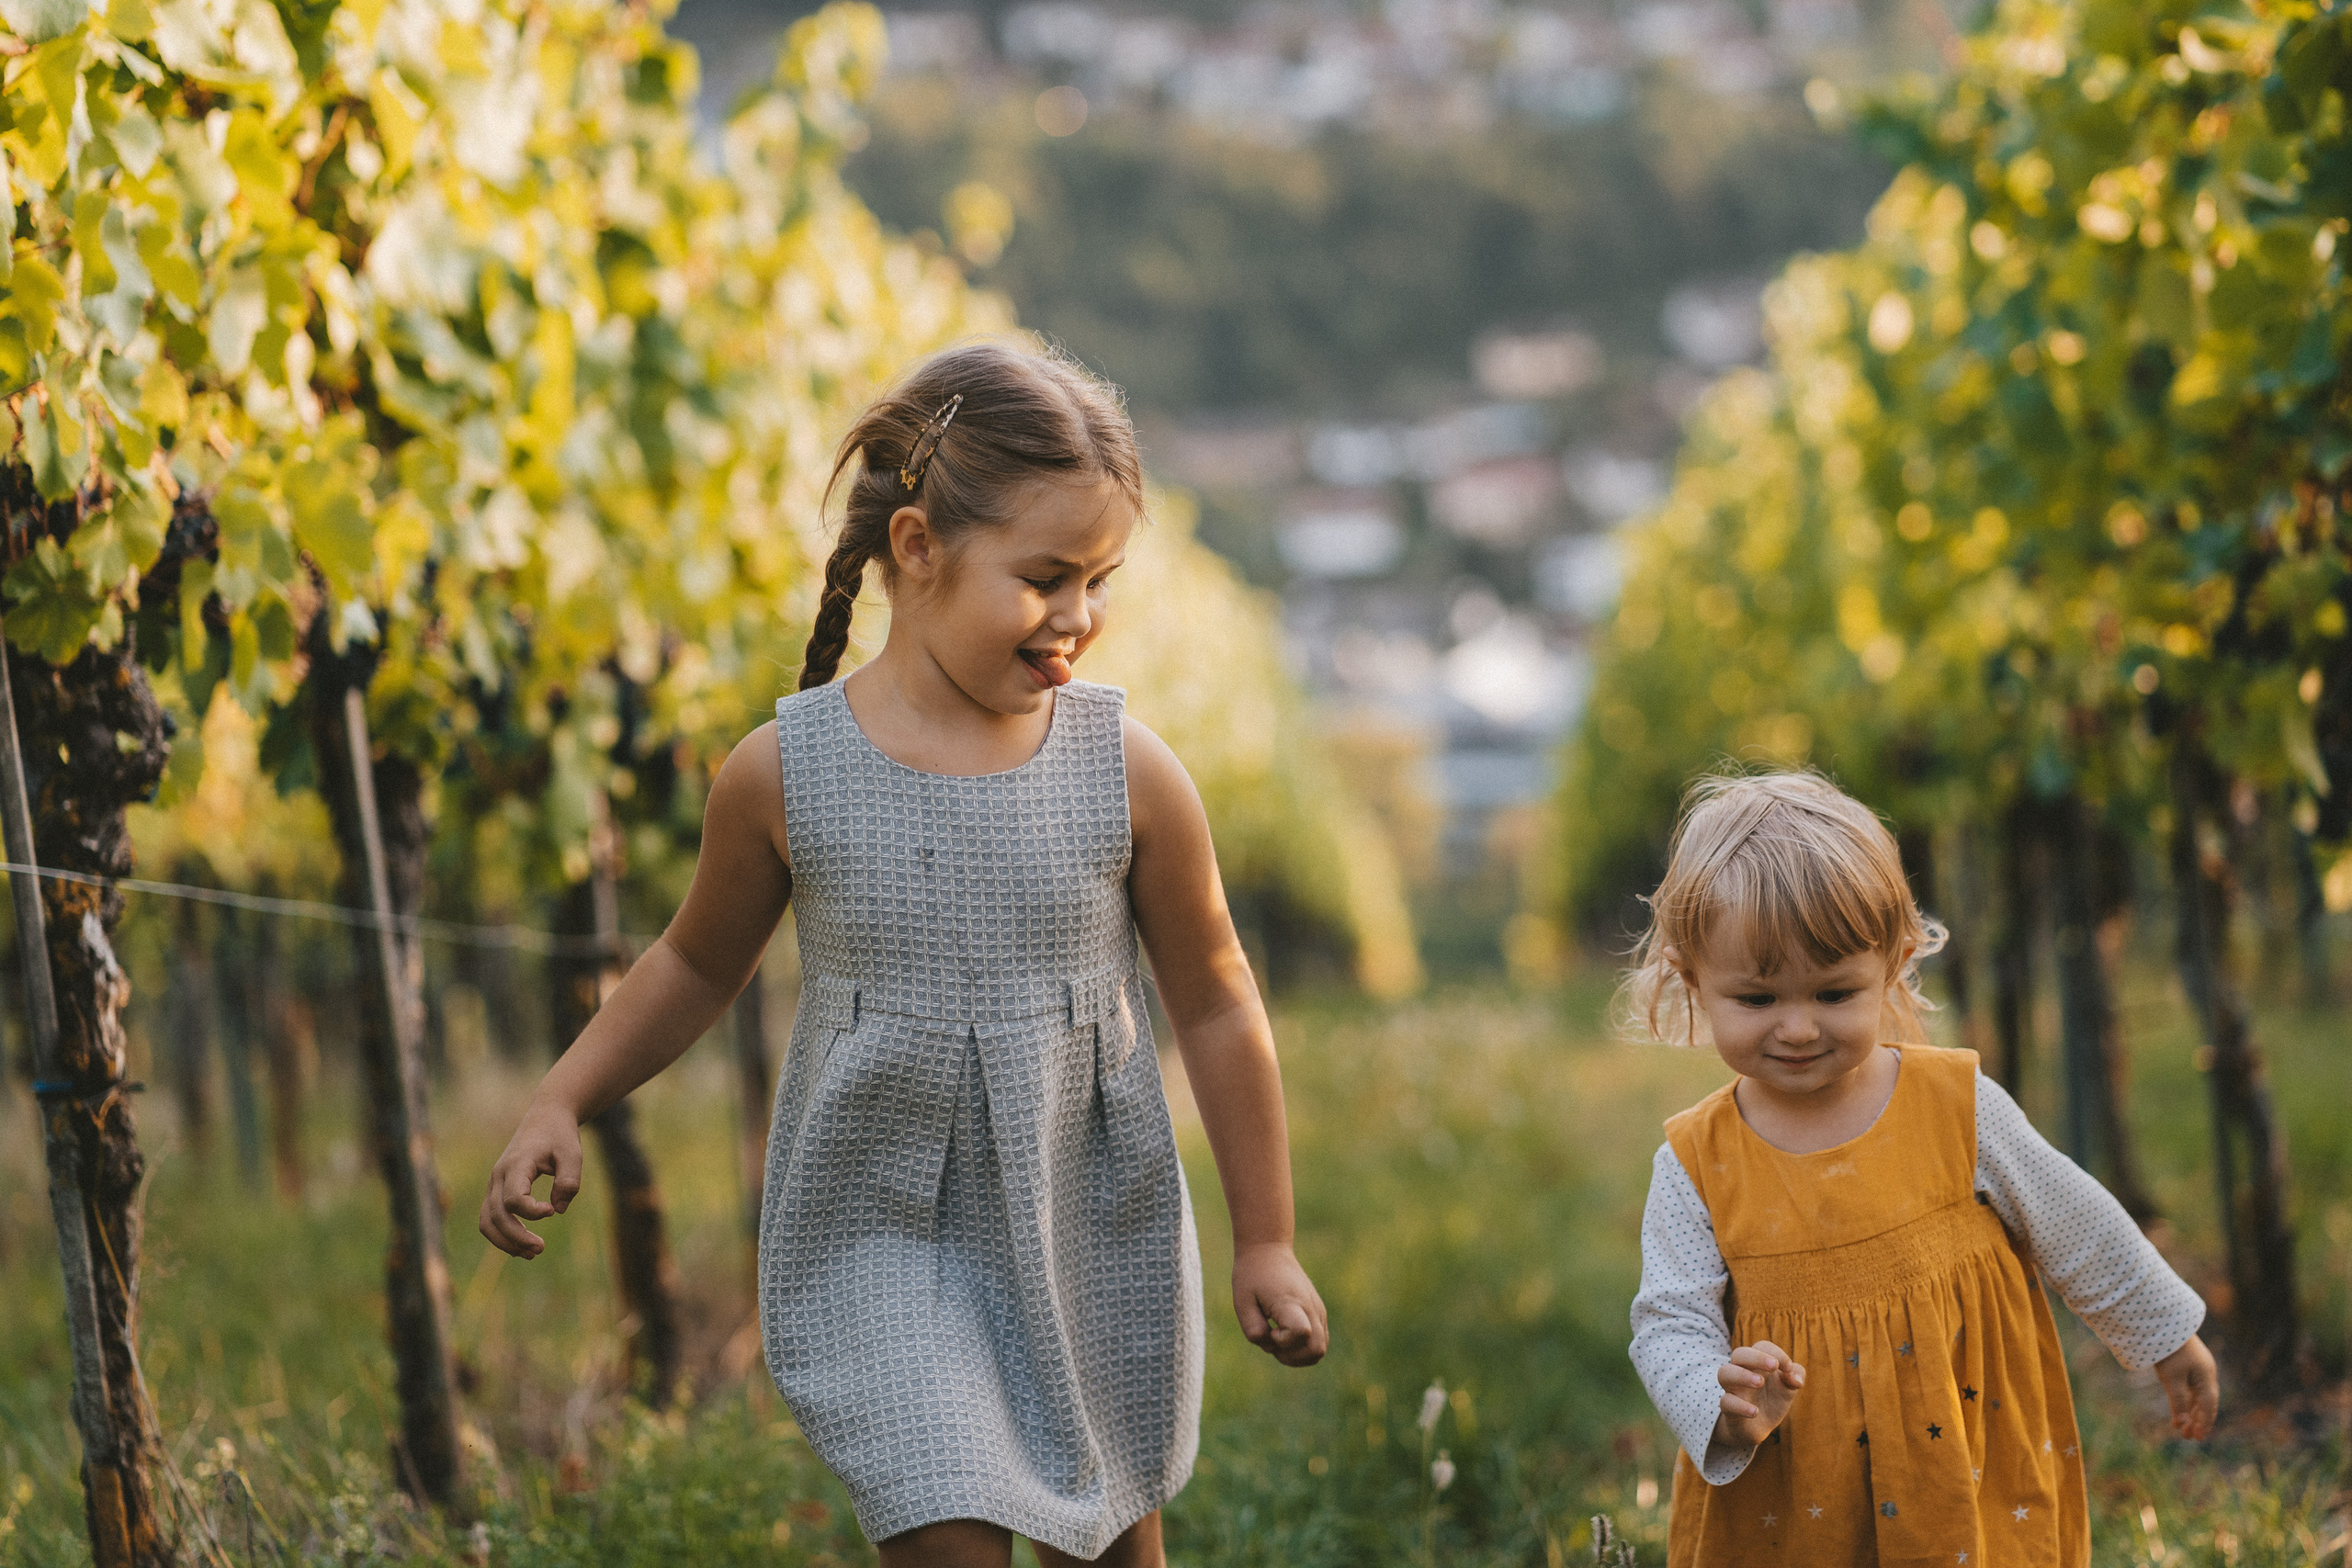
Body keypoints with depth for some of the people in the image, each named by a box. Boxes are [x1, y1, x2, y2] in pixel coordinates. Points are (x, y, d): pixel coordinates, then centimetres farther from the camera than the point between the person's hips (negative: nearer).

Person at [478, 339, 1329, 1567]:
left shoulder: (1128, 775, -11)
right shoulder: (785, 776, -12)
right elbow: (697, 965, 7)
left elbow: (1215, 1009, 0)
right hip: (879, 1236, -2)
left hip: (1095, 1236, 2)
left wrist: (1265, 1243, 4)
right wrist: (560, 1105, -3)